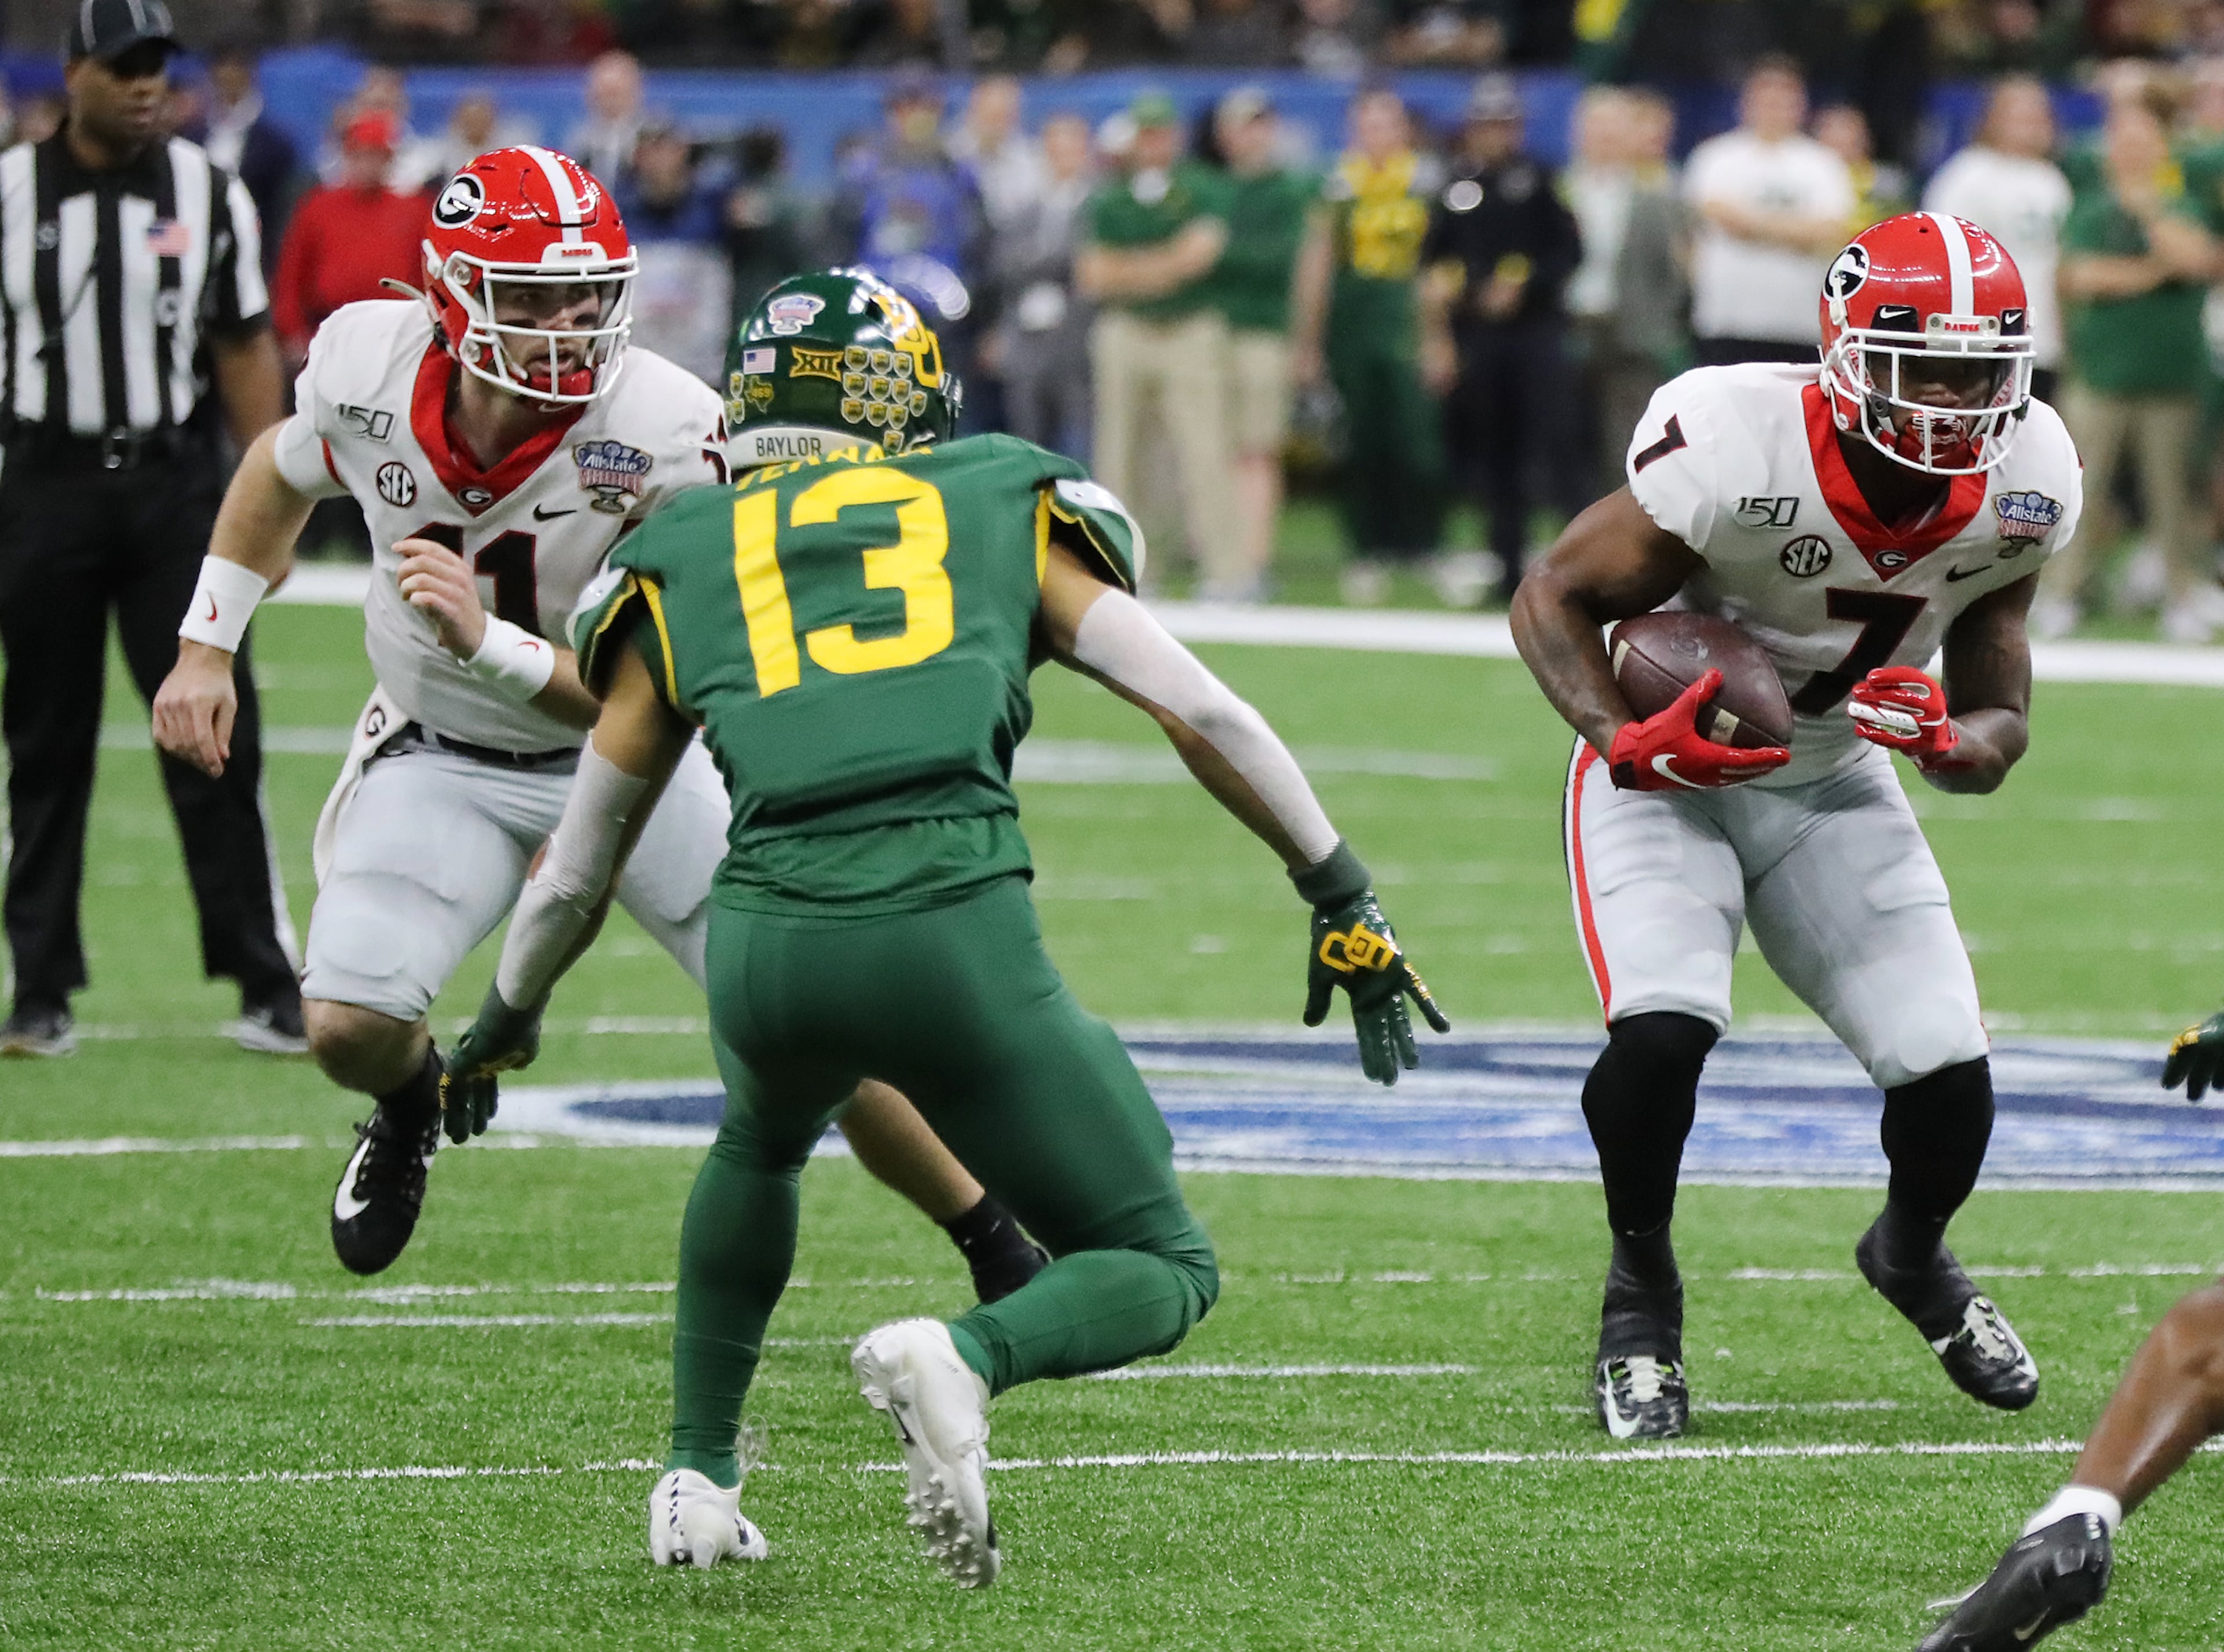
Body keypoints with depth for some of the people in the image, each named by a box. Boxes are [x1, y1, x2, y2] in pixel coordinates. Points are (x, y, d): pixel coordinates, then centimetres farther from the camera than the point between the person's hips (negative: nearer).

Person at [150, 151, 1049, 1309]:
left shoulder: (663, 439, -30)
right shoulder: (368, 368, -20)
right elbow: (280, 475, 6)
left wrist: (487, 643, -45)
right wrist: (204, 647, 6)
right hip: (442, 756, 2)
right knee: (350, 1026, -17)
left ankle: (1005, 1256, 15)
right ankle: (413, 1106, 22)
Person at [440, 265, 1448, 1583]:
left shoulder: (682, 564, 23)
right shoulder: (1005, 510, 21)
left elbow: (576, 875, 31)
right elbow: (1203, 714, 14)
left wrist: (504, 1025, 48)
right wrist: (1347, 904, 22)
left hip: (770, 936, 3)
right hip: (959, 931, -3)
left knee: (761, 1144, 39)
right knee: (1167, 1271, 13)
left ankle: (700, 1477, 35)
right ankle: (964, 1357, -17)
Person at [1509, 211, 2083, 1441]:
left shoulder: (2020, 489, -15)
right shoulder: (1736, 451, -31)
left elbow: (2000, 726, -3)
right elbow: (1554, 597, -16)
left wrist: (1953, 741, -27)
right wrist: (1626, 742, -32)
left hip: (1835, 784, 4)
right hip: (1665, 768, -4)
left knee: (1949, 1072, -8)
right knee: (1663, 1028, -28)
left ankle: (1915, 1255, 29)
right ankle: (1641, 1290, 1)